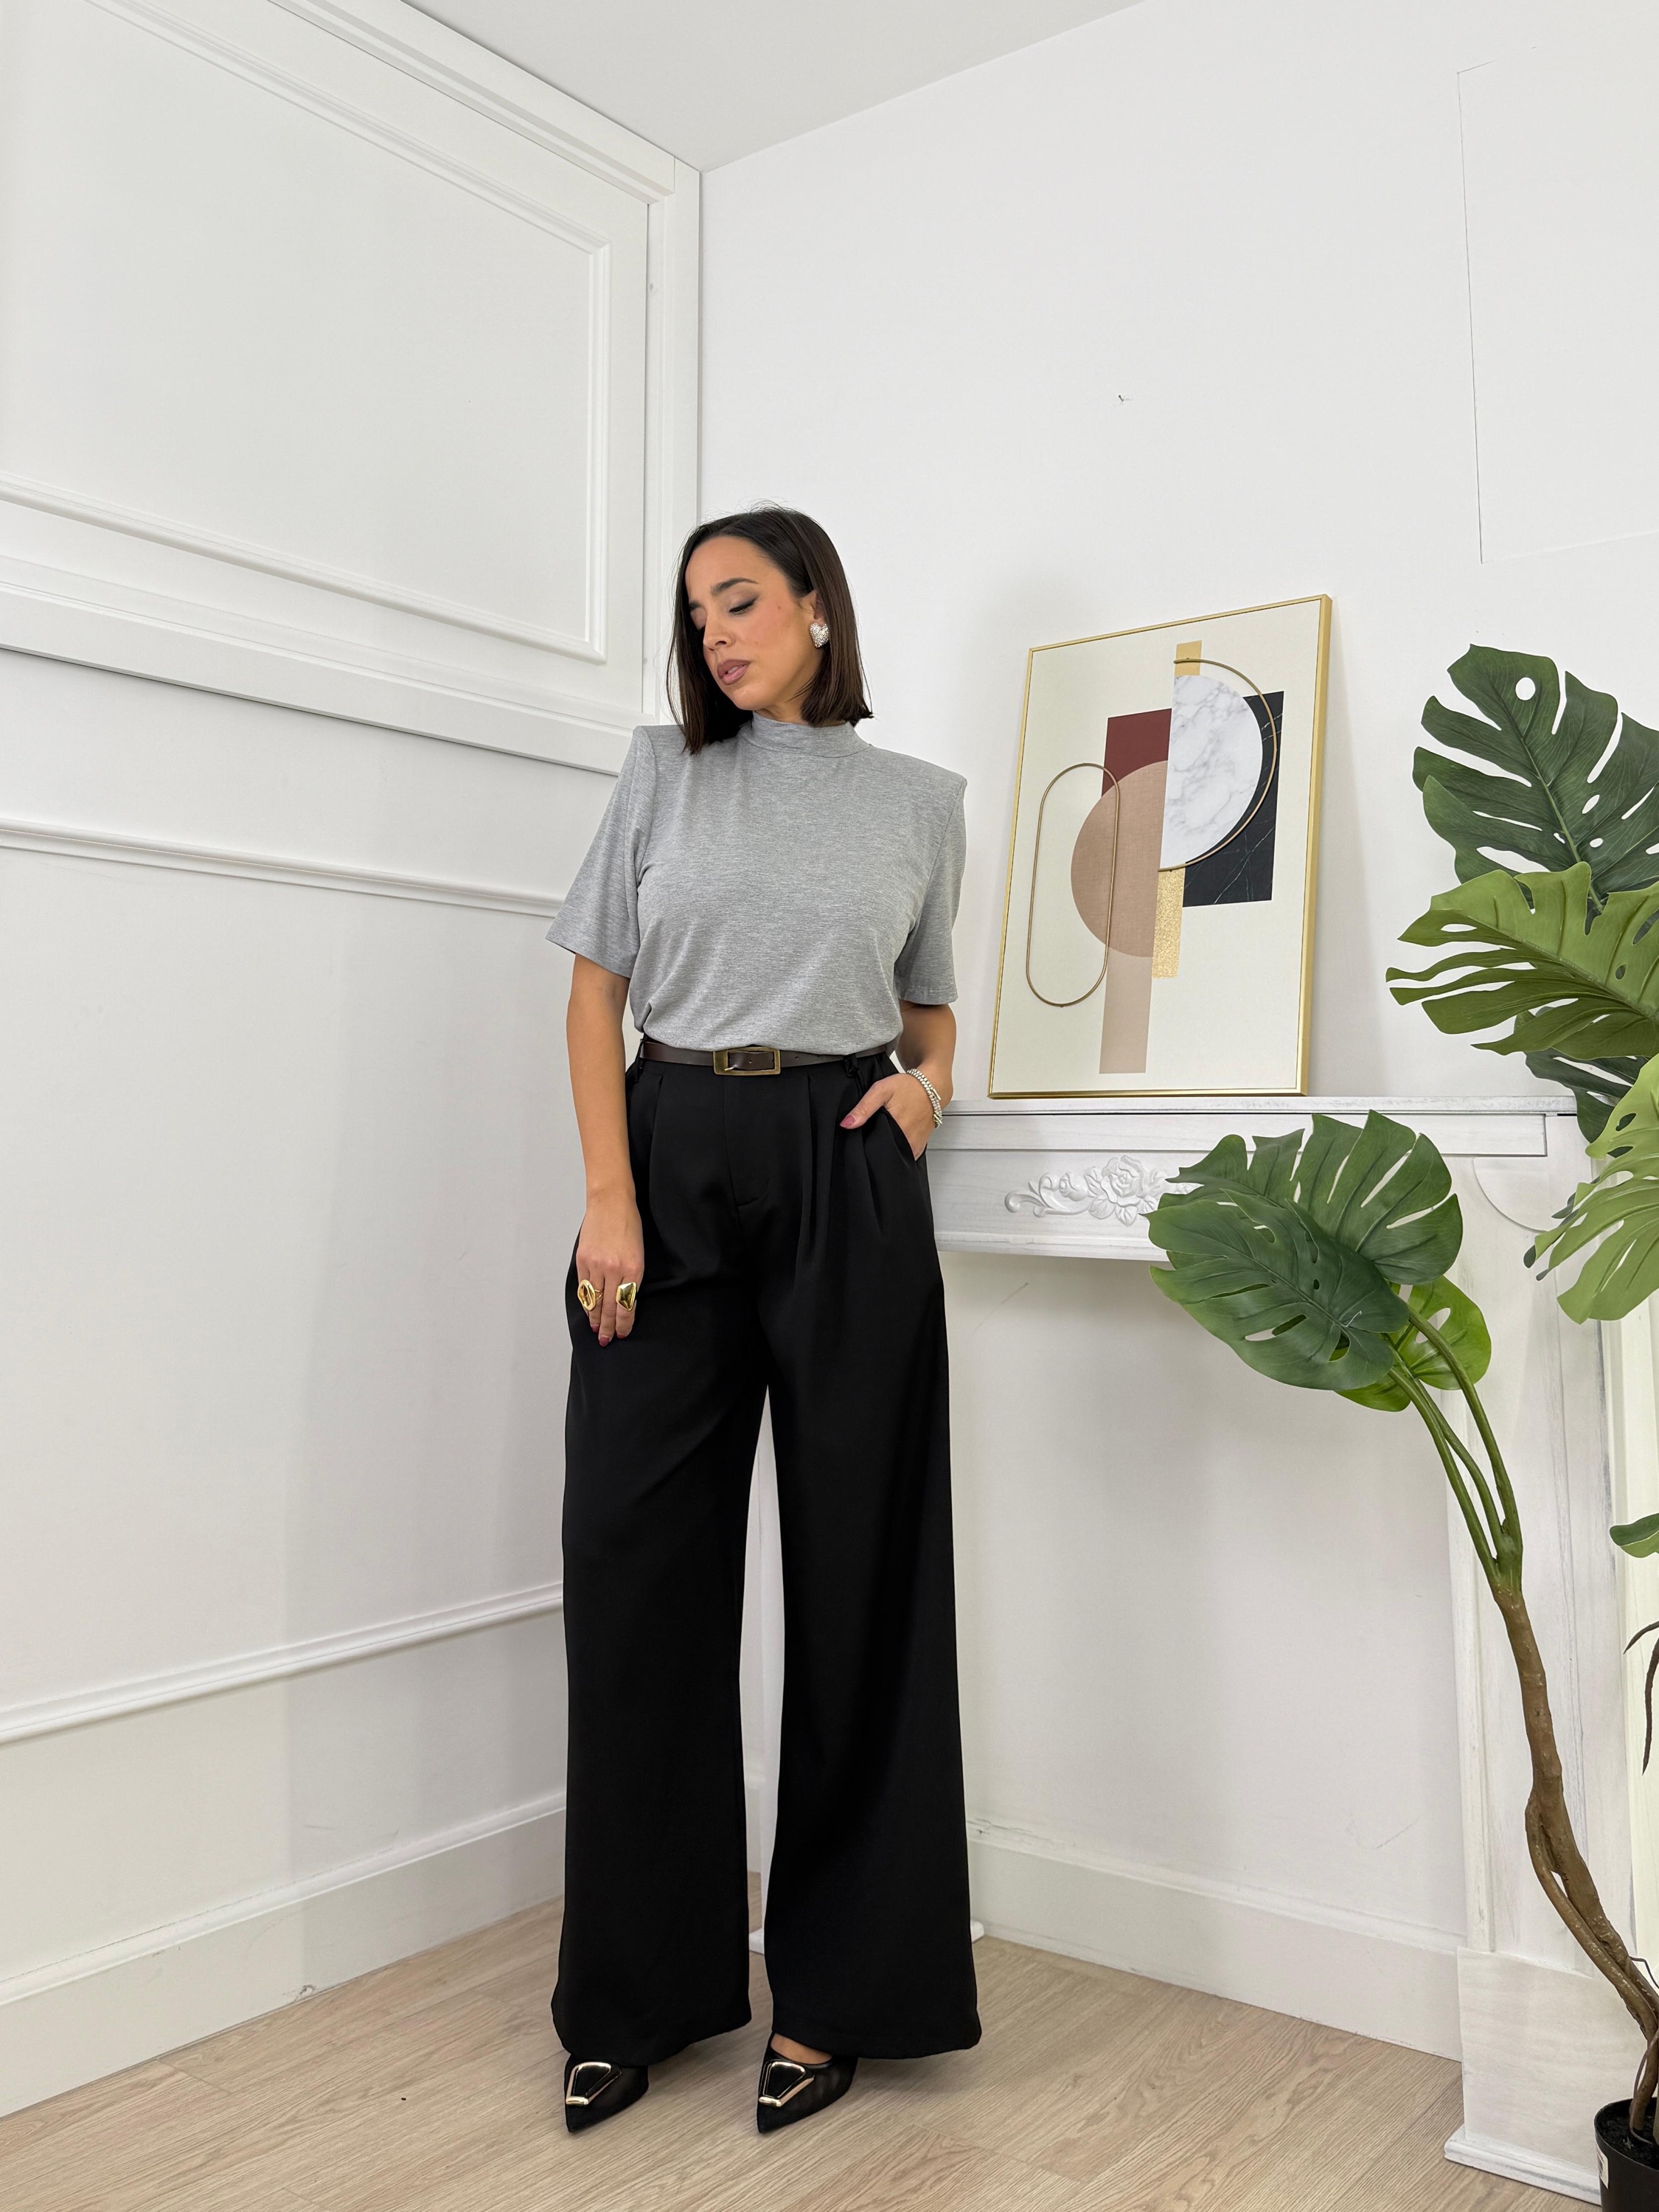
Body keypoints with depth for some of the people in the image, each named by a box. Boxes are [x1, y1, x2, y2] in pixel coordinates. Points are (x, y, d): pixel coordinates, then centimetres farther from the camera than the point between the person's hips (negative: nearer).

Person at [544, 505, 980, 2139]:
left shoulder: (919, 799, 11)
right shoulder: (664, 770, 10)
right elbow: (596, 991, 4)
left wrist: (927, 1077, -4)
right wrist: (608, 1197, -7)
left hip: (844, 1174, 0)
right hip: (675, 1157, 1)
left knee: (856, 1562, 3)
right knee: (635, 1559, 1)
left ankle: (834, 1988, 19)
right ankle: (637, 1993, 18)